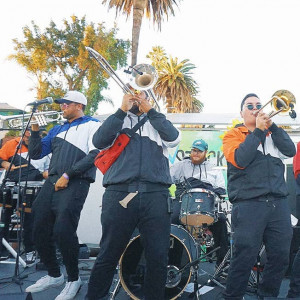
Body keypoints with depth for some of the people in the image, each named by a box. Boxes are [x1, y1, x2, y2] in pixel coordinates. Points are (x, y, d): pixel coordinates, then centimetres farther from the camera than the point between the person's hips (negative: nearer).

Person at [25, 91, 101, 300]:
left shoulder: (91, 125, 5)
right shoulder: (57, 130, 24)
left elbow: (95, 154, -10)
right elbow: (36, 153, 22)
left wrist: (68, 175, -14)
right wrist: (35, 129, 9)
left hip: (75, 183, -7)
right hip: (52, 182, 7)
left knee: (63, 230, -18)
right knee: (40, 230, 4)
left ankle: (74, 279, 1)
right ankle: (54, 275, 22)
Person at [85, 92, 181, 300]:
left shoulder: (157, 122, 21)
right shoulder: (117, 121, 19)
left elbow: (174, 138, 0)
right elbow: (100, 141, -1)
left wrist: (150, 110, 1)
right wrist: (122, 110, -1)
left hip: (155, 195, 1)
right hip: (119, 193, -1)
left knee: (158, 256, 1)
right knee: (109, 255, 4)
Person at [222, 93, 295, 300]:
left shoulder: (272, 134, 21)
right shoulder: (233, 135, 9)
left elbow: (290, 151, 3)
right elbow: (240, 160, -11)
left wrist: (272, 126, -5)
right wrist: (258, 130, -7)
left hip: (278, 203, 5)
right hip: (249, 204, -4)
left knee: (281, 256, 4)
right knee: (244, 257, -7)